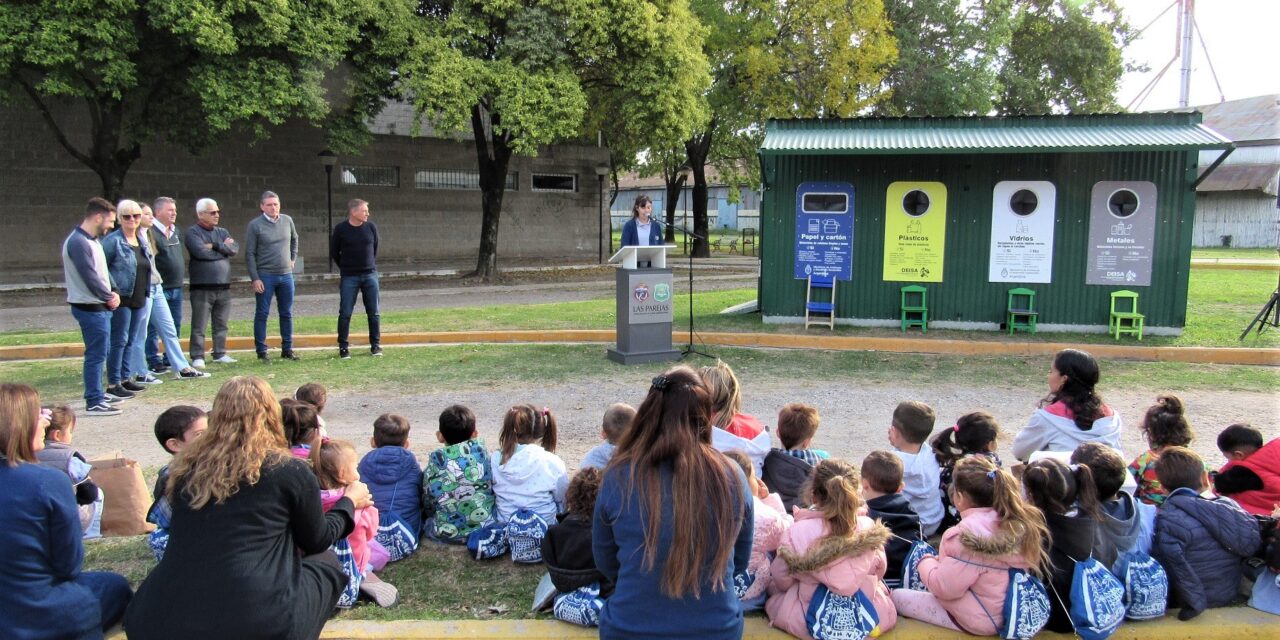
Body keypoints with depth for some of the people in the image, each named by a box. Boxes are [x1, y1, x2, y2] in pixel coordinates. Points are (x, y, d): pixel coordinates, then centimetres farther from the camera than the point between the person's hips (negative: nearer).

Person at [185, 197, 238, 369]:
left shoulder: (222, 232, 16)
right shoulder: (192, 232, -2)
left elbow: (235, 248, -1)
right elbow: (201, 252, -18)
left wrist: (214, 246, -10)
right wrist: (223, 248, -5)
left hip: (224, 287, 5)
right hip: (202, 288, -5)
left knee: (221, 324, 11)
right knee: (199, 326, -3)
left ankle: (220, 353, 19)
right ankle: (197, 357, 3)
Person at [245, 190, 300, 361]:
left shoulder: (287, 221, 4)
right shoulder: (255, 225, -8)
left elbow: (294, 239, 24)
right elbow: (250, 254, -7)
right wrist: (255, 278, -12)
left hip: (286, 275, 4)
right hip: (265, 276, -4)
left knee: (286, 314, 9)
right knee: (262, 314, 1)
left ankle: (287, 349, 18)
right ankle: (261, 351, 7)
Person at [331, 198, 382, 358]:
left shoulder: (371, 227, 1)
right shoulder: (340, 229, -5)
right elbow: (334, 252, 6)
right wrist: (345, 267, 10)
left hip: (370, 275, 2)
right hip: (349, 277, -2)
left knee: (373, 312, 5)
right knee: (345, 313, -1)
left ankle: (375, 345, 15)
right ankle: (343, 347, 8)